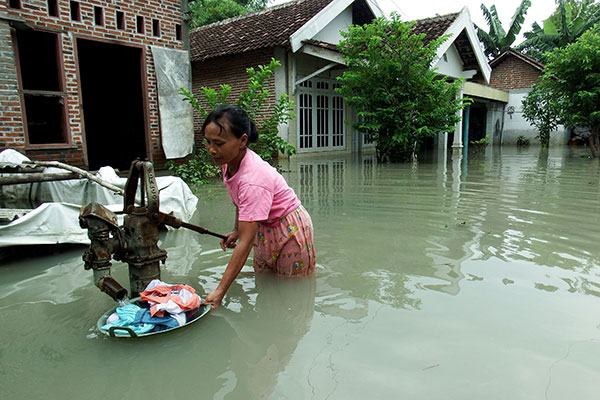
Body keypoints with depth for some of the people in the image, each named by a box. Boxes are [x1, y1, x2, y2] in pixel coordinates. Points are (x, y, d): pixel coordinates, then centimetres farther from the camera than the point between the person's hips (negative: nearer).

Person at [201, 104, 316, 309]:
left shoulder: (253, 180, -38)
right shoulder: (230, 162, -13)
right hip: (265, 227, 8)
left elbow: (245, 243, -39)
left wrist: (220, 291, -39)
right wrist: (235, 231, 1)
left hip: (289, 229, -8)